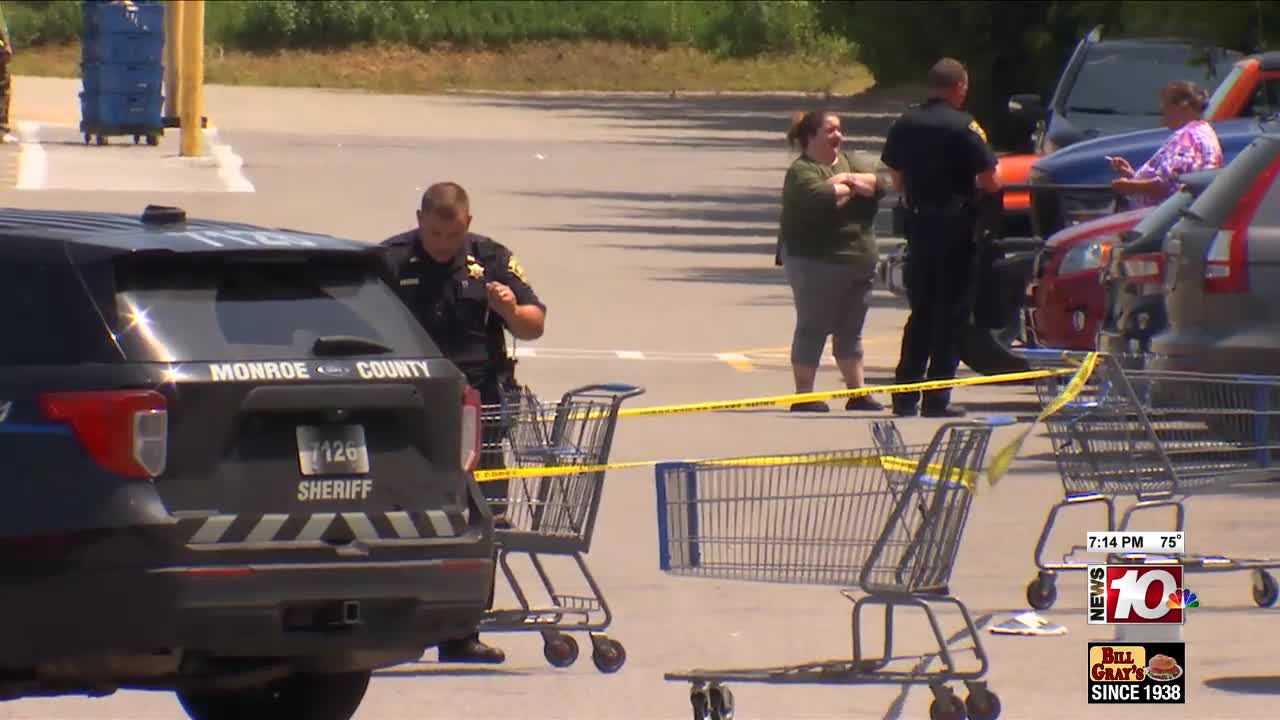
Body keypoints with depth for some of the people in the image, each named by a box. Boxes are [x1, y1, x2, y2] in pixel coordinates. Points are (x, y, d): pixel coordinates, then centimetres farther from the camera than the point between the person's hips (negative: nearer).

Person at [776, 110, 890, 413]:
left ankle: (857, 393, 22)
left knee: (851, 331, 14)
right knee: (813, 329, -5)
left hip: (858, 261, 7)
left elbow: (882, 180, -2)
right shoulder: (801, 171, -9)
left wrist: (848, 180, -17)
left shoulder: (855, 162, 13)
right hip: (815, 261, -7)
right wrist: (851, 187, -9)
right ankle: (803, 396, -2)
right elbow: (821, 196, -28)